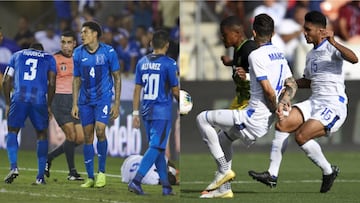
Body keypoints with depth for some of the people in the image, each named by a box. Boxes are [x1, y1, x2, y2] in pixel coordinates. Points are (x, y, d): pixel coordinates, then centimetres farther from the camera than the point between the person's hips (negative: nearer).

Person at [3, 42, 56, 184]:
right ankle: (40, 176, 11)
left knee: (12, 132, 15)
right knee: (42, 135, 14)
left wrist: (8, 104, 22)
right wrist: (48, 105, 17)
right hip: (39, 100, 0)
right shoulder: (49, 58, 19)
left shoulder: (17, 55, 22)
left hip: (19, 98, 0)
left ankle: (13, 166, -7)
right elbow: (51, 84, 8)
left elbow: (6, 81, 16)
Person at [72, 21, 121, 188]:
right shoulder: (78, 53, 1)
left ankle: (102, 172, -4)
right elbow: (76, 80, 9)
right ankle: (90, 177, 9)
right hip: (85, 100, 3)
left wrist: (117, 103, -4)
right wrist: (74, 104, 4)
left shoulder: (108, 52, -7)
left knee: (100, 131, -19)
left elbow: (117, 78, 0)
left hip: (103, 98, -3)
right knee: (88, 137, 2)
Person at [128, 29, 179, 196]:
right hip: (162, 112, -6)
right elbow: (175, 90, -5)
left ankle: (166, 186, 17)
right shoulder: (169, 63, -9)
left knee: (158, 148, 13)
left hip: (147, 112, 6)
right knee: (155, 148, -7)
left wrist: (135, 113, 13)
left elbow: (137, 89, 9)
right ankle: (136, 181, -19)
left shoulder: (142, 62, 7)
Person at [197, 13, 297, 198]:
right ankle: (224, 189, 27)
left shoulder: (256, 55, -16)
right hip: (266, 120, 9)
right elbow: (291, 85, 14)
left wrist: (274, 109, -6)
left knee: (202, 119, 1)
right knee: (223, 137, 27)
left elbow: (268, 90, -22)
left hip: (254, 118, -9)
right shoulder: (279, 54, 12)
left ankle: (223, 169, 0)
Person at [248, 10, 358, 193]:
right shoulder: (311, 55, 19)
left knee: (301, 136, -23)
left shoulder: (330, 48, -8)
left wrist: (334, 42, -38)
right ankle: (272, 175, -12)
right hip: (313, 103, 8)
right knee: (282, 124, -11)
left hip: (333, 106, -8)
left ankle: (328, 172, -1)